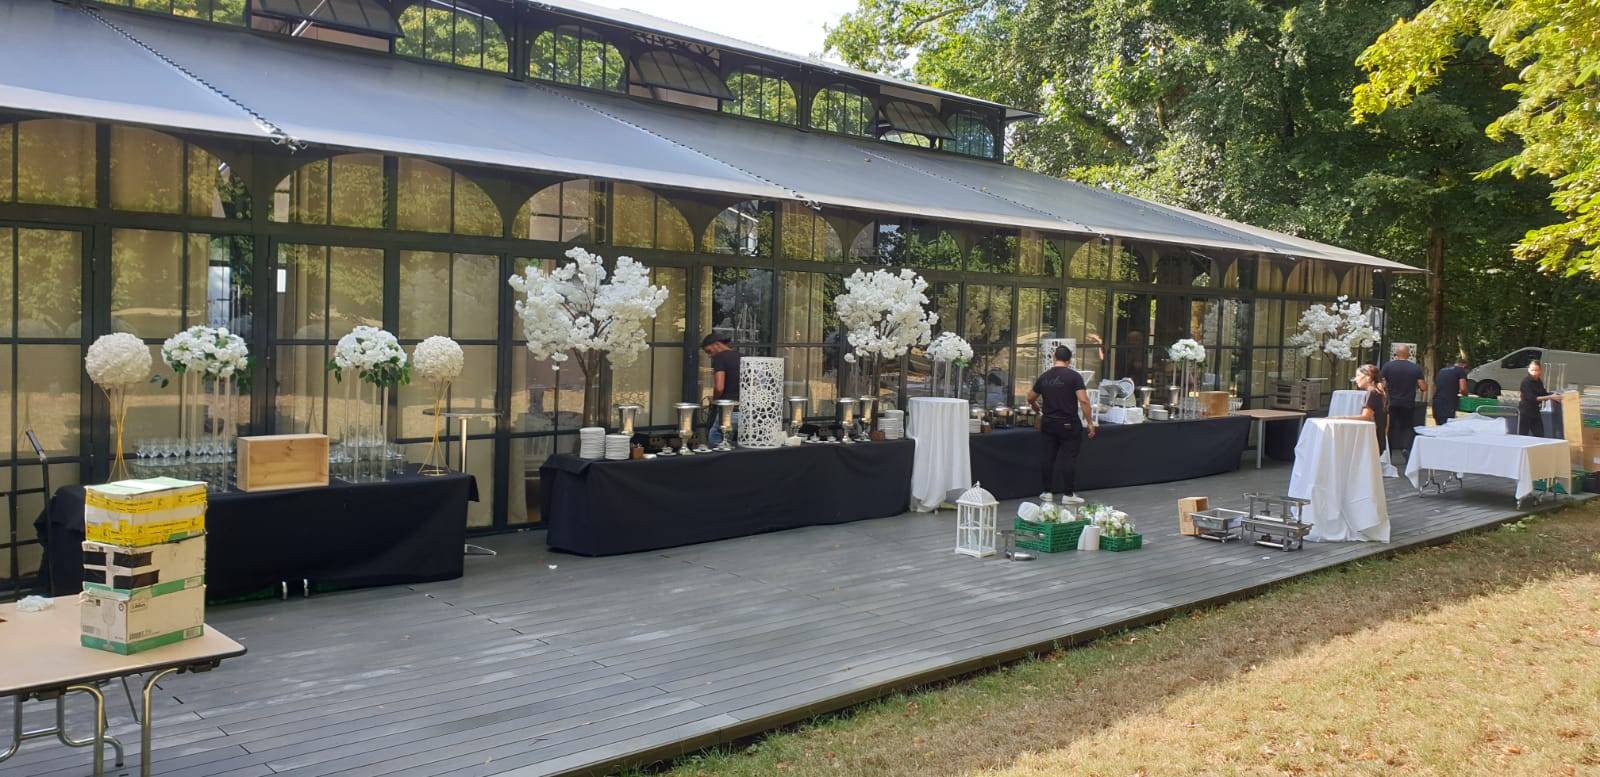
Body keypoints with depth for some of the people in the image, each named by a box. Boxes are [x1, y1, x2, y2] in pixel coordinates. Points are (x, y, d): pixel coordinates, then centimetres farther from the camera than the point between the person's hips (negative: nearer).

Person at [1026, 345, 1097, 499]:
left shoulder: (1044, 377, 5)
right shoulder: (1074, 376, -10)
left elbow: (1030, 398, 17)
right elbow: (1083, 401, -17)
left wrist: (1038, 410, 37)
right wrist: (1090, 423, -10)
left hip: (1048, 424, 4)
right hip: (1069, 424, -4)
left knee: (1049, 457, 11)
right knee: (1069, 458, 2)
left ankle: (1047, 492, 16)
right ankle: (1068, 493, 5)